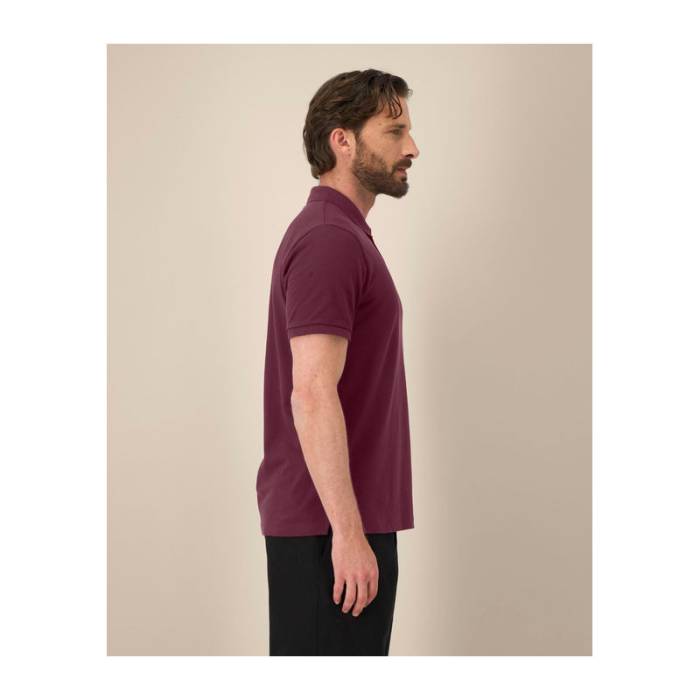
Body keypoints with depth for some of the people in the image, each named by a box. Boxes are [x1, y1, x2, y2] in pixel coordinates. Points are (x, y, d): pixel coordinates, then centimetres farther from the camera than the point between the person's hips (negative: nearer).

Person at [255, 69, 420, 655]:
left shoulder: (339, 234, 16)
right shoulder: (330, 240, -16)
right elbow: (312, 395, -24)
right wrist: (348, 531, -24)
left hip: (340, 517, 10)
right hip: (330, 522, -10)